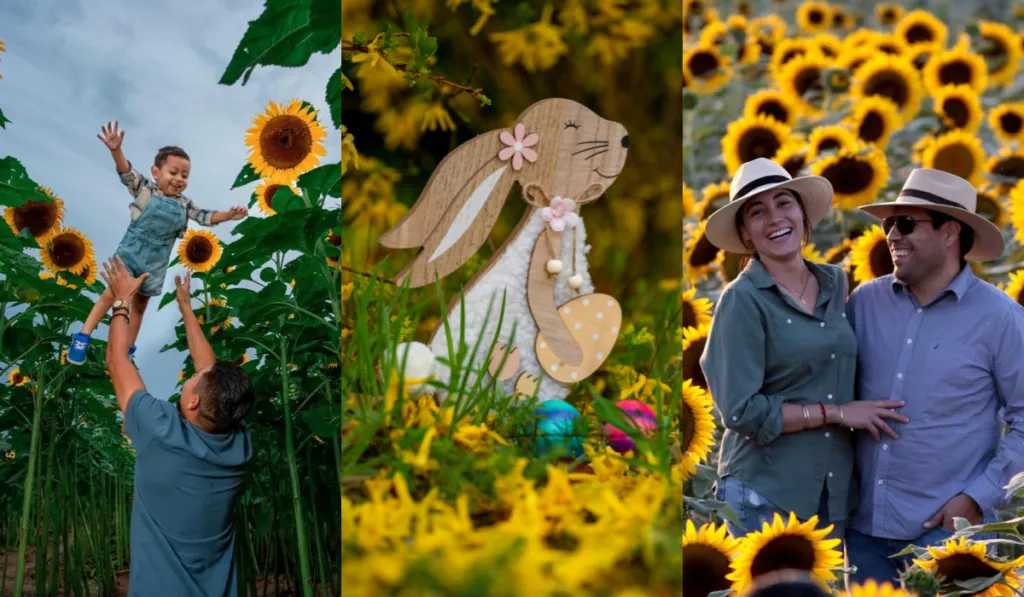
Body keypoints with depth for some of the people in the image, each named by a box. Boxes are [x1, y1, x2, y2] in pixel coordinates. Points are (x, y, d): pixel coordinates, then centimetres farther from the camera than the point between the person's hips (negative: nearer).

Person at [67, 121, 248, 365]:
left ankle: (127, 352, 23)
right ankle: (82, 338, -7)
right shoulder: (145, 190, -11)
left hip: (155, 263, 5)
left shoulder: (184, 205, 3)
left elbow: (205, 217, 7)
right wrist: (116, 150, -43)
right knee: (111, 295, -14)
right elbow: (127, 172, -24)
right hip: (131, 253, -4)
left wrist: (228, 215, -10)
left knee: (140, 305, 13)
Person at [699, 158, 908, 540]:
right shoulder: (743, 301, -10)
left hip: (833, 492, 6)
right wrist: (836, 413, -12)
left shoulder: (836, 283, 7)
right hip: (765, 494, -5)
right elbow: (742, 411, -15)